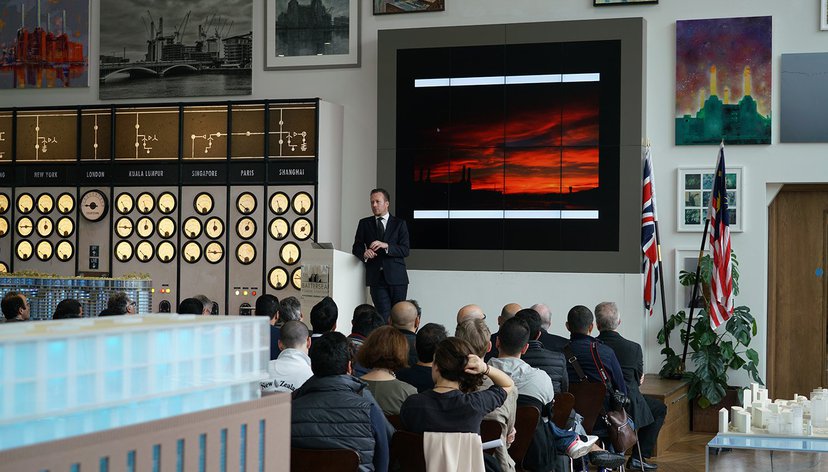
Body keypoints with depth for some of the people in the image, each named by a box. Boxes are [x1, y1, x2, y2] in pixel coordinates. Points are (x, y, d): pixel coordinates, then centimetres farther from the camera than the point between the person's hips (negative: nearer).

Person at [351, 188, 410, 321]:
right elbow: (356, 248, 11)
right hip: (376, 277, 0)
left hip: (396, 277, 0)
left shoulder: (399, 223, 7)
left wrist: (386, 246, -19)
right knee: (384, 316, -9)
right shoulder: (364, 223, 14)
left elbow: (405, 250, -2)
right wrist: (364, 253, -12)